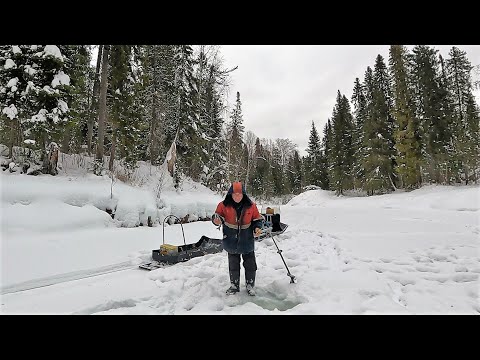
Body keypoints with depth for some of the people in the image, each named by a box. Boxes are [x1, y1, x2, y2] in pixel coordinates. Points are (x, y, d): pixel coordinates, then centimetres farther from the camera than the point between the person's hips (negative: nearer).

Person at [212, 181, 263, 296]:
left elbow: (257, 219, 0)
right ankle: (234, 285, 37)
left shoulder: (251, 205, -11)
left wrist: (257, 228, -19)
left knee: (250, 264, 13)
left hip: (247, 240, 0)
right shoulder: (224, 205, -12)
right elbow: (217, 216, -4)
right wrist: (217, 220, -27)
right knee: (233, 265, 17)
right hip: (231, 241, 0)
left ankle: (250, 285, 35)